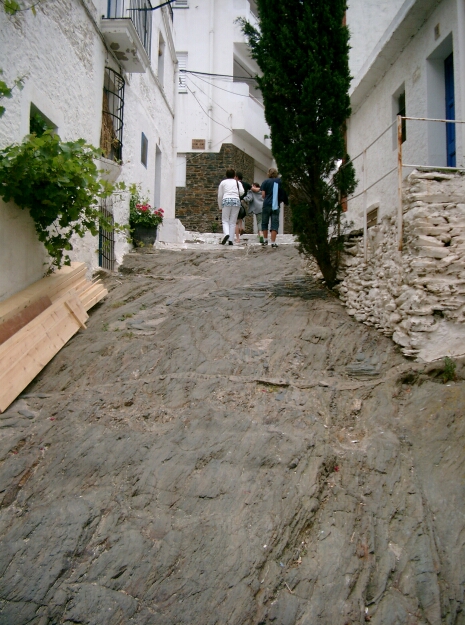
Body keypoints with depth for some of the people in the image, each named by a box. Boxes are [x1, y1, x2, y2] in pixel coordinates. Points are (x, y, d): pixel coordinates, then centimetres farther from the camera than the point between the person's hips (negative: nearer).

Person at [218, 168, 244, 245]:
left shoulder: (223, 182, 14)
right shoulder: (238, 182, 16)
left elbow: (220, 196, 11)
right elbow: (242, 192, -1)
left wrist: (220, 207, 18)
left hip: (226, 200, -1)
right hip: (236, 201, 1)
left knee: (225, 220, 3)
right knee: (233, 222, 5)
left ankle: (226, 234, -25)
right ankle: (230, 240, -1)